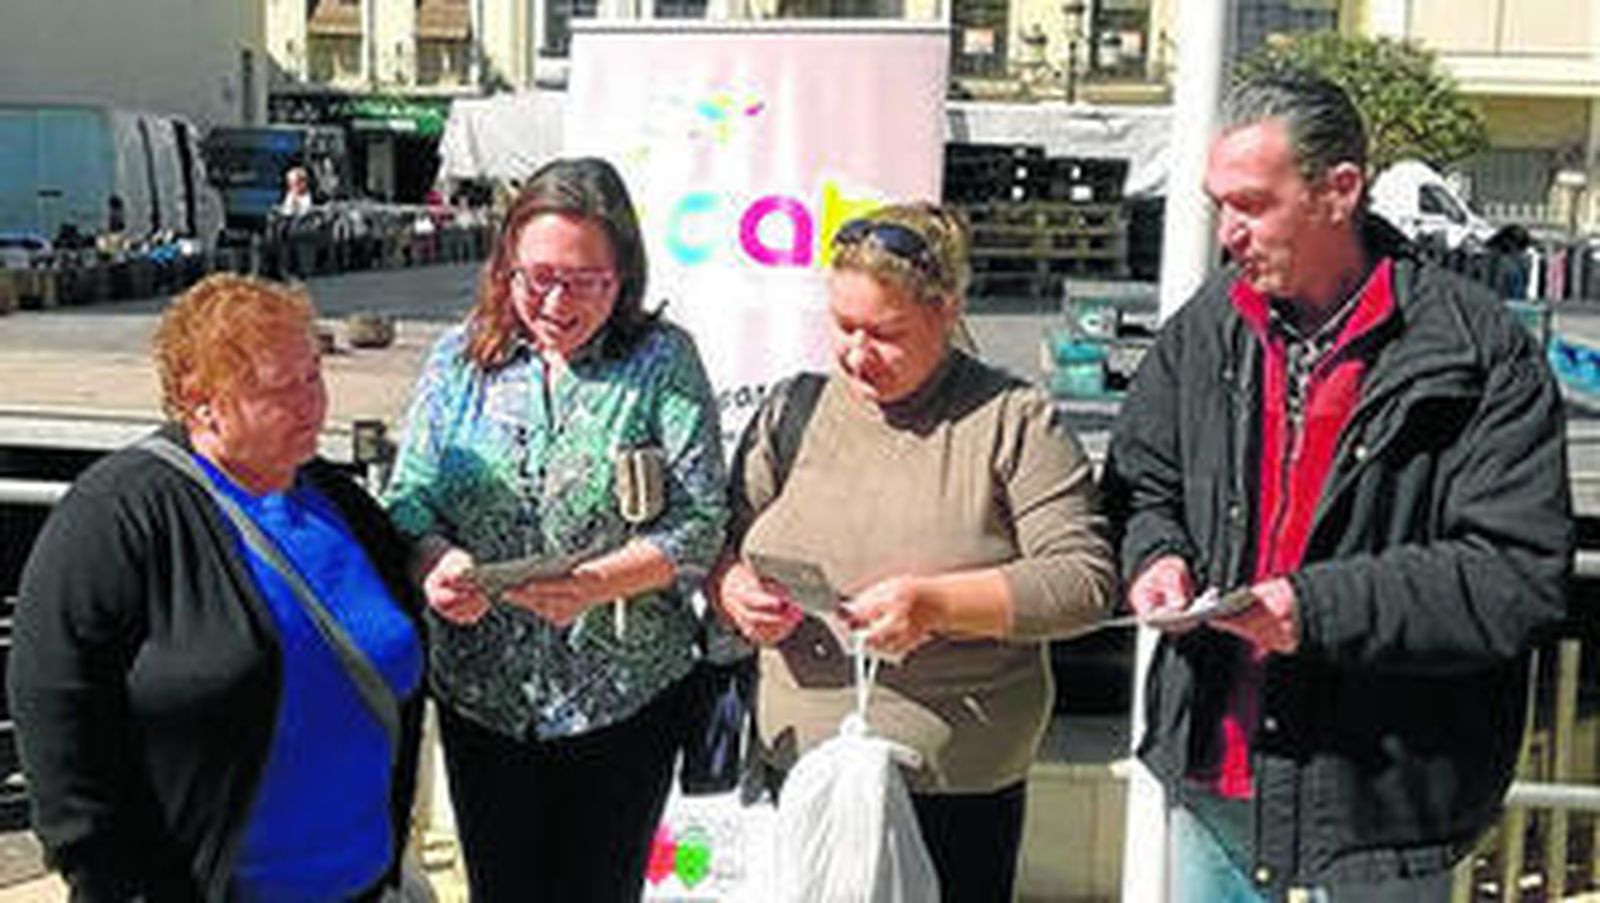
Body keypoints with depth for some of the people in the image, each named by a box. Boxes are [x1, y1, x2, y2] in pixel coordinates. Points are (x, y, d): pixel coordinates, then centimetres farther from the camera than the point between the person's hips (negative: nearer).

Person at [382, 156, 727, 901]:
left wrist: (598, 583, -24)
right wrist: (435, 562, -17)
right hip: (480, 694, 3)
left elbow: (700, 524, -9)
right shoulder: (460, 359, 4)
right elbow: (409, 499, 5)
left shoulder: (662, 361, -5)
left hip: (623, 700, -2)